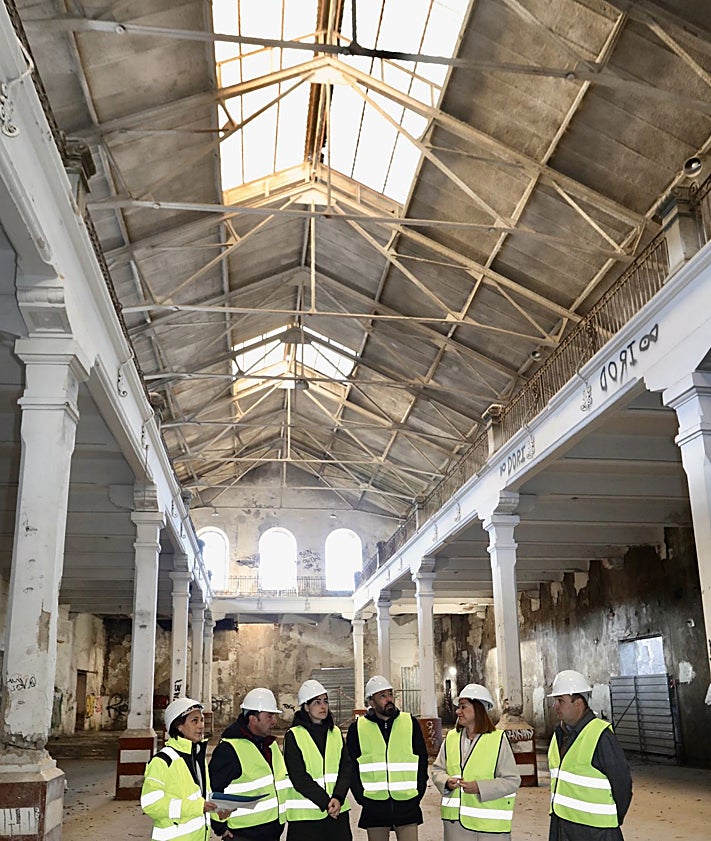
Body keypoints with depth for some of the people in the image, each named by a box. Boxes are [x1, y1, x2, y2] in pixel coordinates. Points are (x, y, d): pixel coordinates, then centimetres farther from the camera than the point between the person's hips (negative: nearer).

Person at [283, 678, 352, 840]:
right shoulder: (293, 736, -4)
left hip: (338, 813, 4)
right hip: (305, 816, -4)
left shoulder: (335, 733, 11)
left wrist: (338, 798, -11)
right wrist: (325, 802, -13)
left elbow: (346, 768, 4)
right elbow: (299, 778, -9)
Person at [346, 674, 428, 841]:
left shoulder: (410, 723, 5)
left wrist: (418, 792, 1)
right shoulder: (357, 728, 3)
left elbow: (422, 759, 9)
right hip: (374, 806, 0)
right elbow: (351, 766, 6)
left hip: (407, 804, 0)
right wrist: (361, 796, -3)